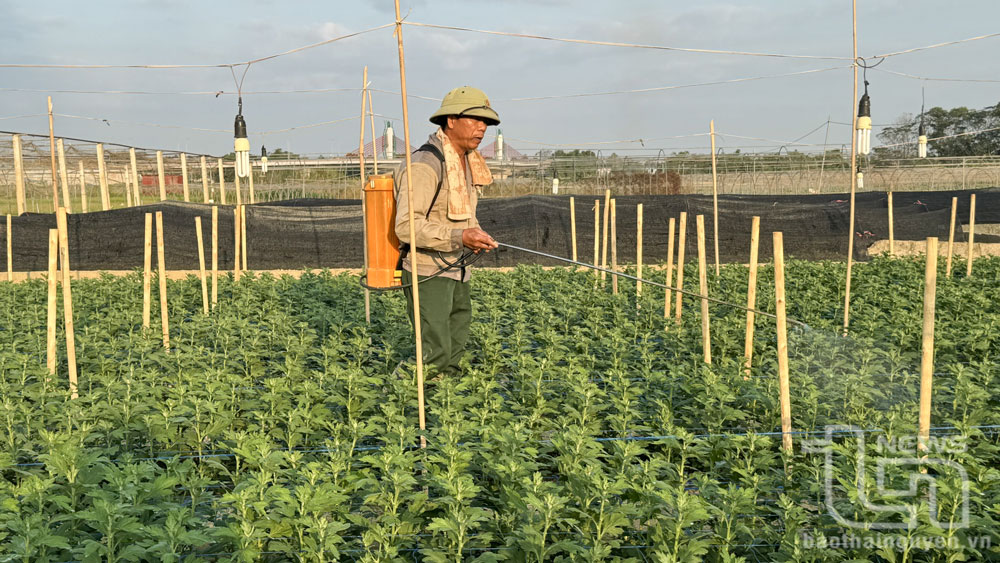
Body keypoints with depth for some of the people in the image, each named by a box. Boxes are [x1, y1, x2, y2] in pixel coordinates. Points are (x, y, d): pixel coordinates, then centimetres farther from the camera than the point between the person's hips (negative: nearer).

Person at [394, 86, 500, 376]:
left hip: (457, 270, 9)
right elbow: (406, 226, -28)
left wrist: (475, 236, 9)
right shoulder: (425, 164, -21)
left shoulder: (467, 162, 10)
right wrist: (460, 237, -35)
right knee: (434, 357, -10)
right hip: (427, 273, -9)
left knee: (455, 350, 17)